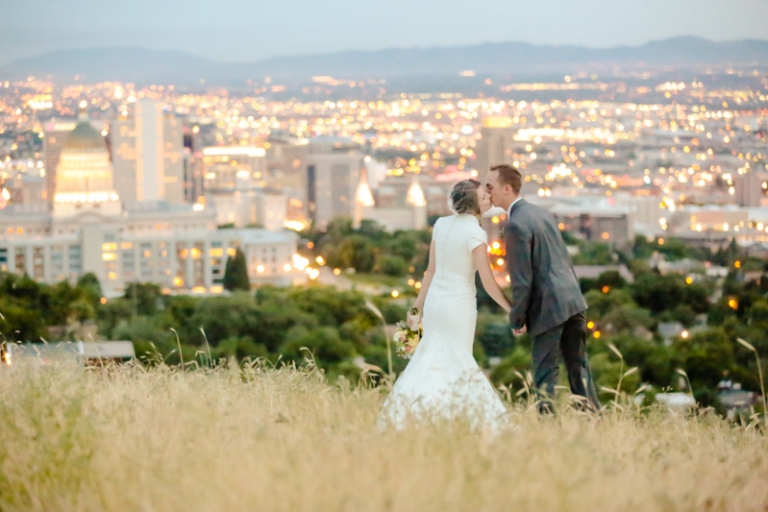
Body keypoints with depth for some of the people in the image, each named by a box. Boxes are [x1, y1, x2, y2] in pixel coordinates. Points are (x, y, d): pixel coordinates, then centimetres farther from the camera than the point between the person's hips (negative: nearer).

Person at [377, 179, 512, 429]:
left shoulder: (441, 224, 2)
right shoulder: (475, 233, -17)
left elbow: (431, 269, 8)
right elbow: (488, 282, -16)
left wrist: (418, 305, 15)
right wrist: (513, 312, -8)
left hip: (434, 300, 6)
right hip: (459, 304, -6)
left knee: (429, 360, 14)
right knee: (457, 364, 6)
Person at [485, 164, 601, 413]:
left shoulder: (515, 225, -15)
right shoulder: (541, 212, 12)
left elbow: (522, 280, -16)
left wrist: (517, 320, -5)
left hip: (549, 308, -8)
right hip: (573, 300, 8)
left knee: (545, 373, -1)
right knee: (578, 366, 15)